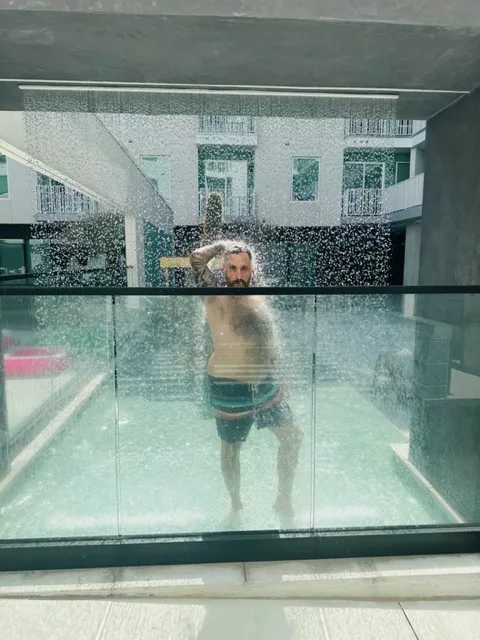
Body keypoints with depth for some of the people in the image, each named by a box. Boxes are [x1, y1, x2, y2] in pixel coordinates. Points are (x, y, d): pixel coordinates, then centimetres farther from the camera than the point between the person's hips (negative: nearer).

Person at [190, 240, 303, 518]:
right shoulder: (216, 295, -13)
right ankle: (236, 505, 38)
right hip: (230, 389, -6)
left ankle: (284, 499, 35)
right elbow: (197, 258, -30)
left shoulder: (260, 297, 5)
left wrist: (279, 379, 16)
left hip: (266, 383, 6)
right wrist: (224, 245, -12)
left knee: (293, 437, 14)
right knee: (232, 448, 12)